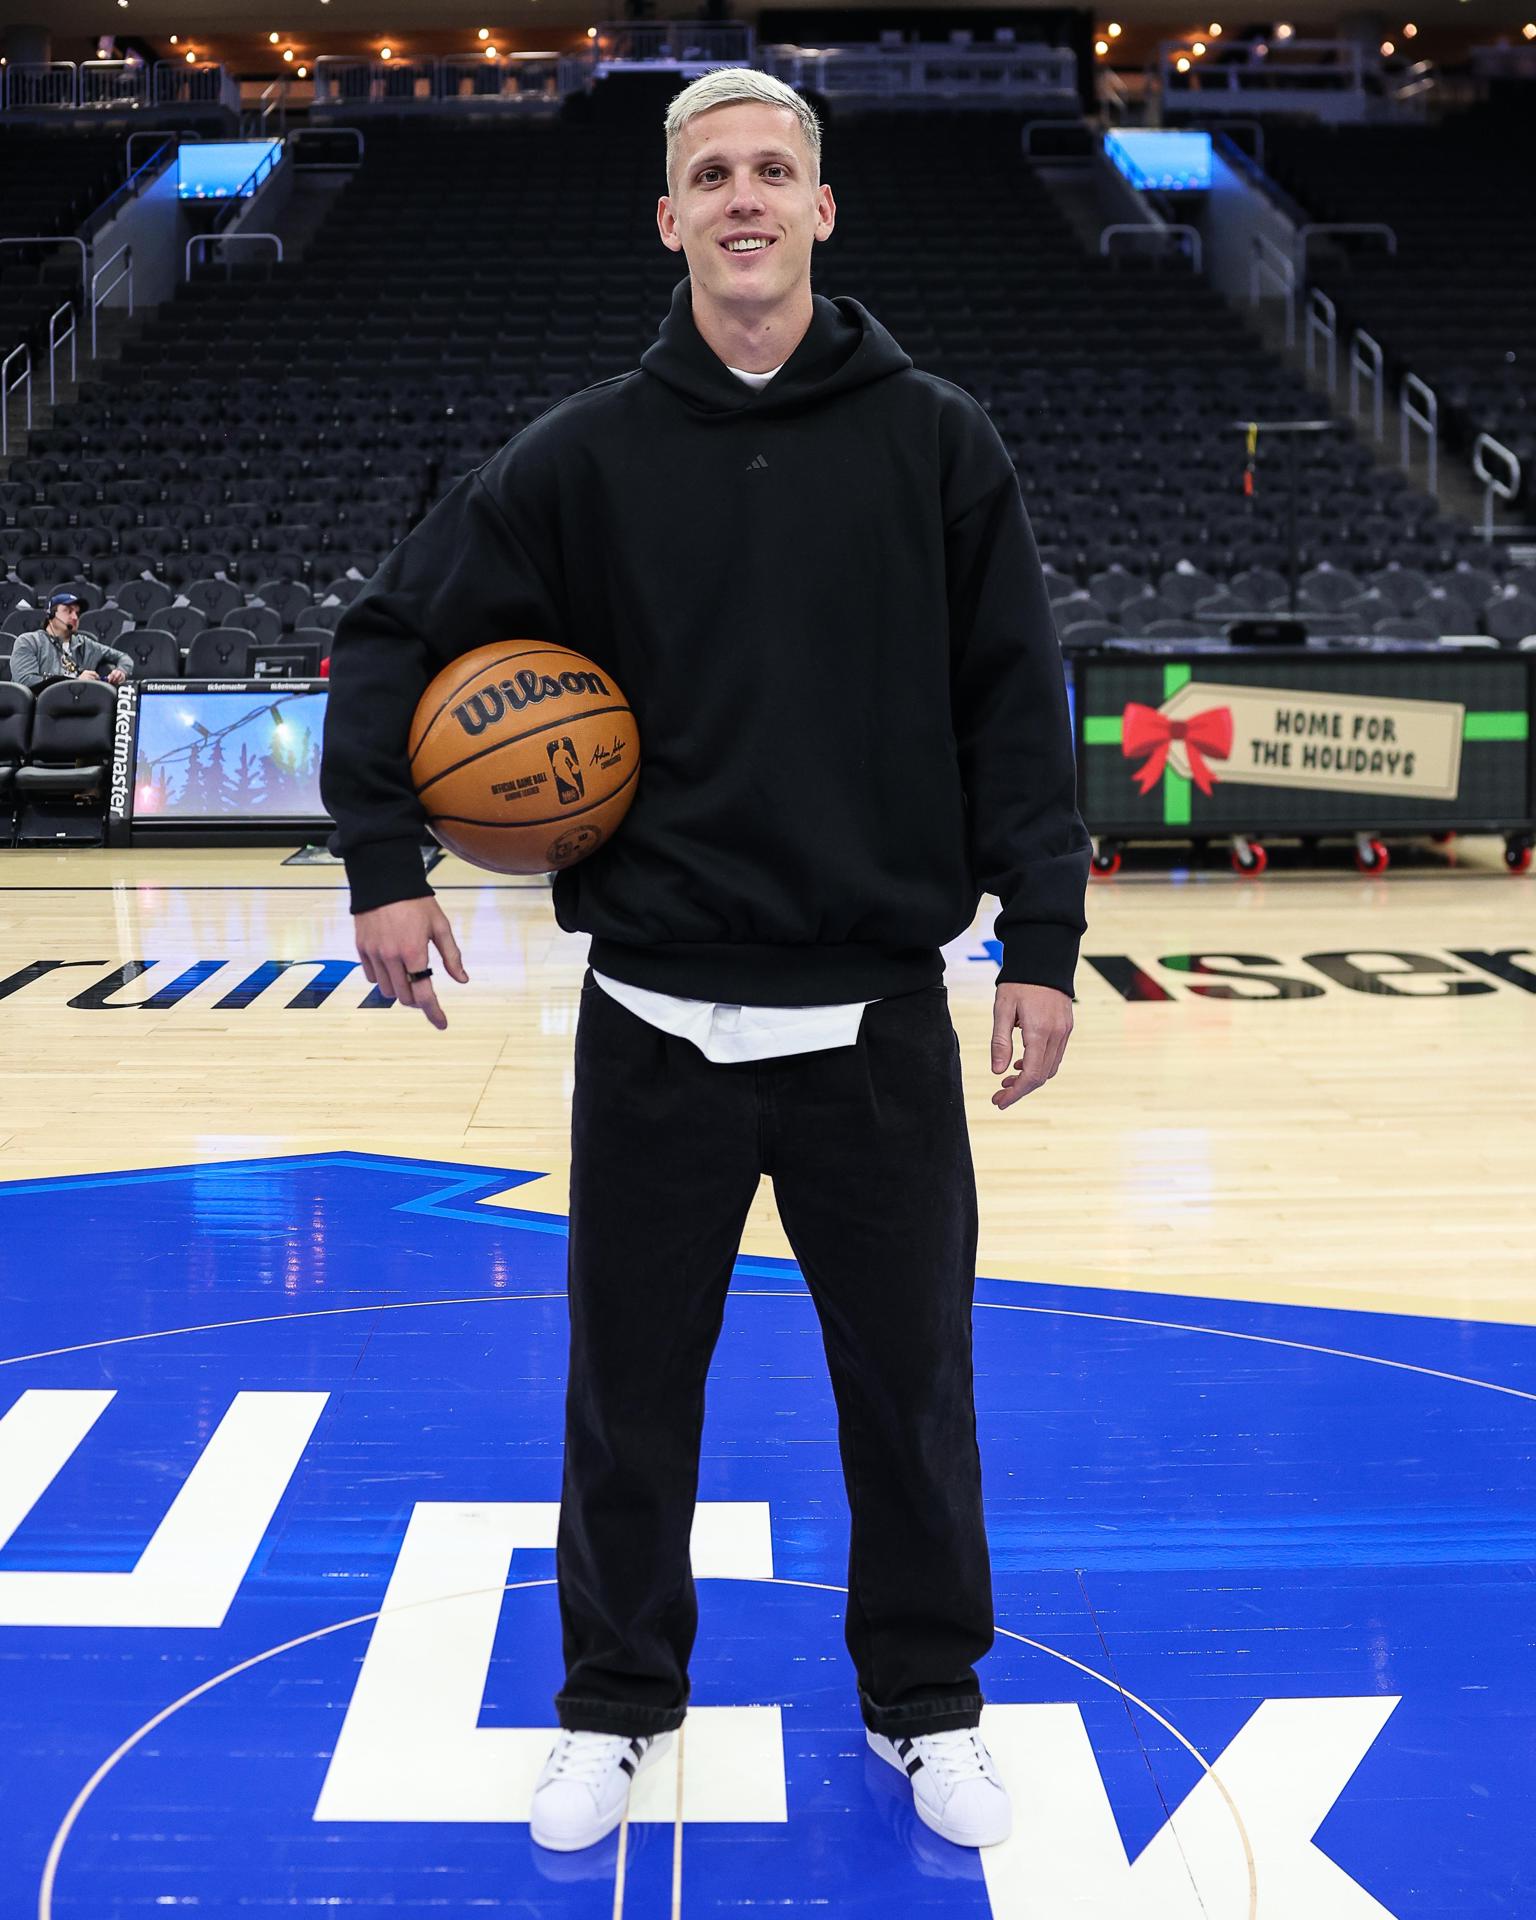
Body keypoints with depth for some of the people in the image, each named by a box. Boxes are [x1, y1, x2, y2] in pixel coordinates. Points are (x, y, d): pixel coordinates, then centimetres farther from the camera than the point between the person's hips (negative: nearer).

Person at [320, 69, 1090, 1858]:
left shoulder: (935, 439, 1)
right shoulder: (585, 455, 1)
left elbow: (1016, 703, 1)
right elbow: (390, 633, 6)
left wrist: (1043, 941, -4)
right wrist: (382, 864, -1)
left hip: (878, 1017, 0)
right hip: (655, 1018, 1)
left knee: (910, 1382, 10)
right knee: (631, 1388, 11)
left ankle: (927, 1703, 32)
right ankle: (616, 1702, 32)